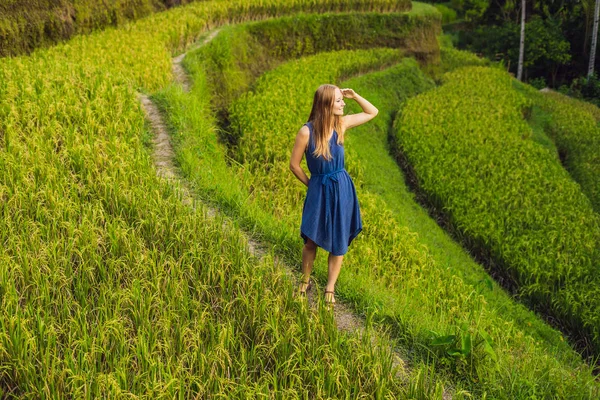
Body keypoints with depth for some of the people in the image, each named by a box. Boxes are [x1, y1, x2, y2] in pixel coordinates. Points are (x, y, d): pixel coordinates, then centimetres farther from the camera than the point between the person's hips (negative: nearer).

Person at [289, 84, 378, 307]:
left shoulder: (342, 123, -5)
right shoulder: (307, 131, -16)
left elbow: (373, 112, 11)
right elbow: (294, 164, -5)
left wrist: (354, 96, -4)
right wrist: (311, 184, 4)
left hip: (342, 189, 3)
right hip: (319, 190, -3)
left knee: (338, 243, 9)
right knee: (311, 241, 5)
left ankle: (330, 289, 25)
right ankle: (305, 282, 32)